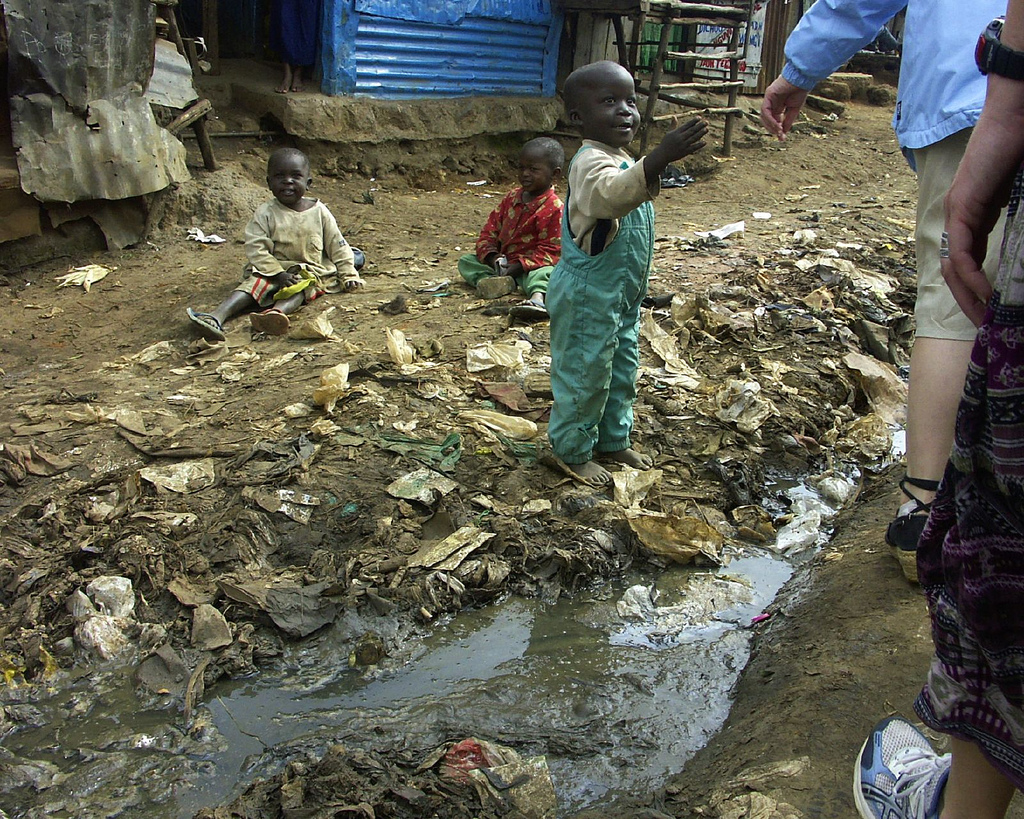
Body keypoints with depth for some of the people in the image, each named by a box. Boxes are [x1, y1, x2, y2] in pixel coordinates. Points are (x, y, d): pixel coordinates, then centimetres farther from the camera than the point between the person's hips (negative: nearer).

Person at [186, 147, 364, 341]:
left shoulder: (319, 211, 3)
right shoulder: (265, 213, -2)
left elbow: (337, 245, 9)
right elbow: (256, 248, -8)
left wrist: (348, 274, 4)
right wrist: (277, 274, -17)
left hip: (311, 271, -1)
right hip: (273, 269, 1)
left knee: (300, 288, -33)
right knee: (254, 282, -26)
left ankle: (276, 312, -66)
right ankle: (217, 317, -47)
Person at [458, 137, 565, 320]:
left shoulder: (554, 208, -11)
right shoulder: (512, 198, 9)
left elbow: (550, 251, -15)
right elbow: (489, 231, 11)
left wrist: (519, 266, -24)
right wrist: (491, 257, -10)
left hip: (531, 266, -7)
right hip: (503, 262, 8)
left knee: (543, 272, -39)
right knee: (465, 260, -2)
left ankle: (537, 298, -73)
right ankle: (493, 280, -33)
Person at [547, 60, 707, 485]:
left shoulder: (624, 161, 9)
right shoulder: (592, 162, -24)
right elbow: (613, 193, -49)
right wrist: (660, 157, -61)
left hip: (622, 296, 10)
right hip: (587, 296, -10)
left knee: (622, 370, 21)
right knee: (583, 375, 4)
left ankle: (613, 440, 38)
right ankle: (574, 451, 21)